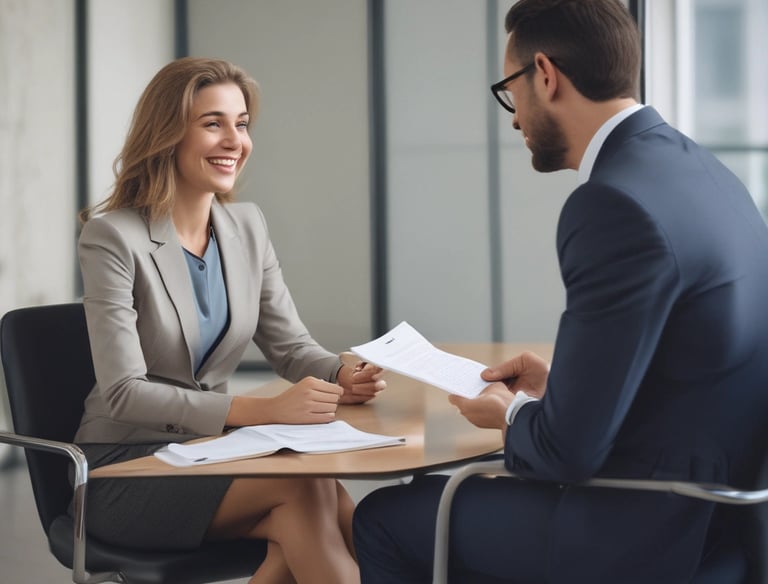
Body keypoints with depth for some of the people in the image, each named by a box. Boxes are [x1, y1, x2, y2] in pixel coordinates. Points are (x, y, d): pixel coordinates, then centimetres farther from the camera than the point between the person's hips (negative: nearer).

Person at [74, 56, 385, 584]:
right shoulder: (112, 236, -12)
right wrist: (261, 410, -30)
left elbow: (292, 346, 9)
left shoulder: (247, 226, 6)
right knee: (305, 486, -29)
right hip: (125, 469, -5)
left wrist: (343, 376, -16)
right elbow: (123, 392, -19)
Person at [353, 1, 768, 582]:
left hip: (650, 536, -9)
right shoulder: (694, 169, 4)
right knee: (444, 491, 24)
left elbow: (571, 447, -22)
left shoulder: (616, 203, -25)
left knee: (384, 518, 7)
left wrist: (512, 414, -2)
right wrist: (560, 382, 11)